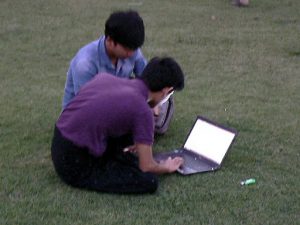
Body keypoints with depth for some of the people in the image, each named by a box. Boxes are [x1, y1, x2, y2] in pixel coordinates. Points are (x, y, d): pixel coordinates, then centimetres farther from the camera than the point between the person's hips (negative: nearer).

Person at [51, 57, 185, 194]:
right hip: (75, 166, -8)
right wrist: (166, 168, 16)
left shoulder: (104, 77, 5)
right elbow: (147, 167, -7)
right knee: (149, 181, -12)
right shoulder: (143, 111, -15)